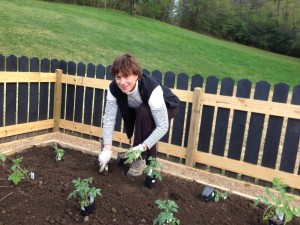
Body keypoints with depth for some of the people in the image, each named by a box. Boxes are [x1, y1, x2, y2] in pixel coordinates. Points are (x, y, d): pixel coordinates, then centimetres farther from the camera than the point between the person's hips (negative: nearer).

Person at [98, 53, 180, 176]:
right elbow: (108, 118, -25)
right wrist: (107, 149, -32)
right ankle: (149, 157, 13)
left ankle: (141, 158, -17)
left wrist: (142, 147, -45)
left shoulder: (152, 89, -41)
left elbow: (163, 126, -38)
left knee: (143, 112, -32)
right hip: (140, 110, 5)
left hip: (166, 107, -5)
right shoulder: (113, 88, -27)